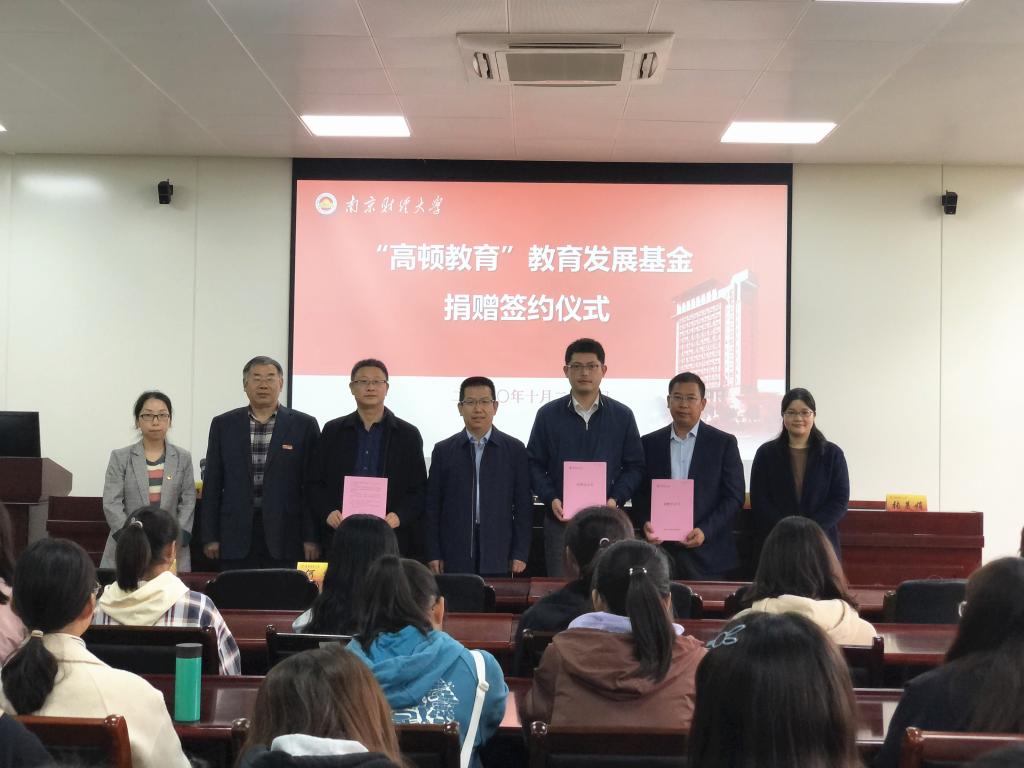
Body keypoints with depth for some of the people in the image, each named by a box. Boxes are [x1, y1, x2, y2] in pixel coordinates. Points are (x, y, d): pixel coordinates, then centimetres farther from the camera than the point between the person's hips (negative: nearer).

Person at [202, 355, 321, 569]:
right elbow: (212, 485, 9)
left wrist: (311, 538, -4)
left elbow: (312, 485, 1)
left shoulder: (304, 425, 3)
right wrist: (210, 537, 3)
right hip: (236, 538, 1)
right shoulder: (223, 425, 9)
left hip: (285, 538, -1)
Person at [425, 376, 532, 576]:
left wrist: (520, 554, -1)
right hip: (455, 556, 1)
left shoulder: (515, 450, 5)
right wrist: (433, 554, 0)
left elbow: (523, 505, 4)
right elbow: (432, 506, 6)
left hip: (498, 555, 0)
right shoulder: (443, 451, 7)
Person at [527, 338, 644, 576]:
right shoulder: (548, 414, 5)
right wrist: (551, 499, -10)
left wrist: (616, 499, -8)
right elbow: (534, 464, 5)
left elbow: (635, 466, 7)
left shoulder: (622, 416, 6)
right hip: (560, 520, 0)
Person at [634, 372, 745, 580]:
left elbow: (734, 497, -1)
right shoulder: (649, 443, 10)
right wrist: (645, 524, -8)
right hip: (661, 550, 2)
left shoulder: (724, 443, 3)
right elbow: (640, 494, 11)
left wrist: (705, 531, -13)